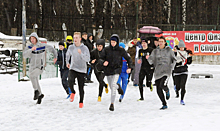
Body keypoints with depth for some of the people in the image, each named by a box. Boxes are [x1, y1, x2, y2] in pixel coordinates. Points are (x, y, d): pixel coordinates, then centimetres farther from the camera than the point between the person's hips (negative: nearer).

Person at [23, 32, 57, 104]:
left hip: (40, 68, -4)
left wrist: (55, 56, 22)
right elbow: (24, 55, -23)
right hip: (32, 68, 4)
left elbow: (51, 48, 9)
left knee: (31, 75, -32)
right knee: (35, 83, 14)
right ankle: (40, 95, 38)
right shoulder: (28, 47, -6)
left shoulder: (42, 46, -10)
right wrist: (31, 50, -37)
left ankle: (36, 90, -16)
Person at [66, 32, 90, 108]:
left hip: (81, 70, -1)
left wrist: (81, 53, -27)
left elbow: (88, 59, -15)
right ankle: (73, 92, 5)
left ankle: (81, 102, 22)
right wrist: (67, 62, 19)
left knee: (81, 88, 3)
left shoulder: (84, 48, -7)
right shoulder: (71, 47, 2)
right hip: (73, 68, 1)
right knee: (70, 81, -26)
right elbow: (68, 55, 25)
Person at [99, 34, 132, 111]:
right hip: (108, 70, 3)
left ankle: (112, 103, -19)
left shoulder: (121, 50, -6)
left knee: (113, 85, -22)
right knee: (111, 86, 18)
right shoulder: (106, 50, -5)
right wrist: (103, 62, -28)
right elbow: (100, 59, -5)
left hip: (116, 70, -3)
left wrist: (129, 67, -7)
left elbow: (128, 59, 6)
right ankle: (118, 88, 56)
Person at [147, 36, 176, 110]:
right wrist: (148, 58, -20)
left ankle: (167, 91, 9)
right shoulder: (155, 51, 9)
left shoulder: (169, 50, 3)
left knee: (162, 85, -28)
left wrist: (171, 67, -2)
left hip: (166, 71, -4)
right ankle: (164, 105, 18)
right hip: (157, 72, 4)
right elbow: (151, 61, 2)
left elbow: (174, 59, 13)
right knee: (159, 90, 1)